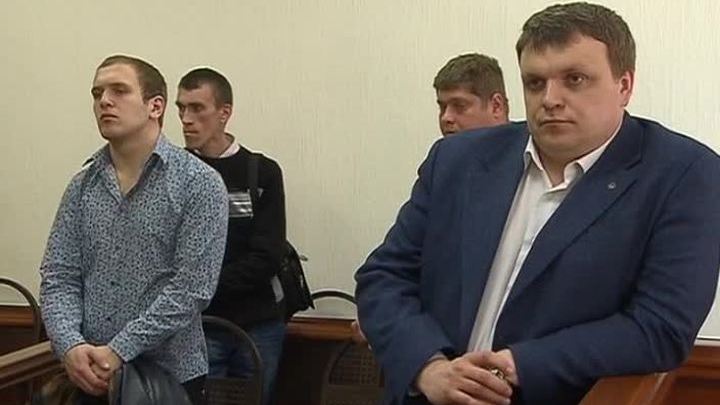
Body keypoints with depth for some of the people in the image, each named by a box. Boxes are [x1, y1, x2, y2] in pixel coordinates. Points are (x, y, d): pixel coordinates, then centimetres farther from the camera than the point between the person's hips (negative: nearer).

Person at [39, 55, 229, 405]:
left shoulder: (199, 184, -9)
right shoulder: (81, 187, 6)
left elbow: (191, 288, -16)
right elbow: (58, 277, 2)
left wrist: (119, 351, -19)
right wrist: (71, 346, -16)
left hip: (169, 377, -4)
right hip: (90, 377, 4)